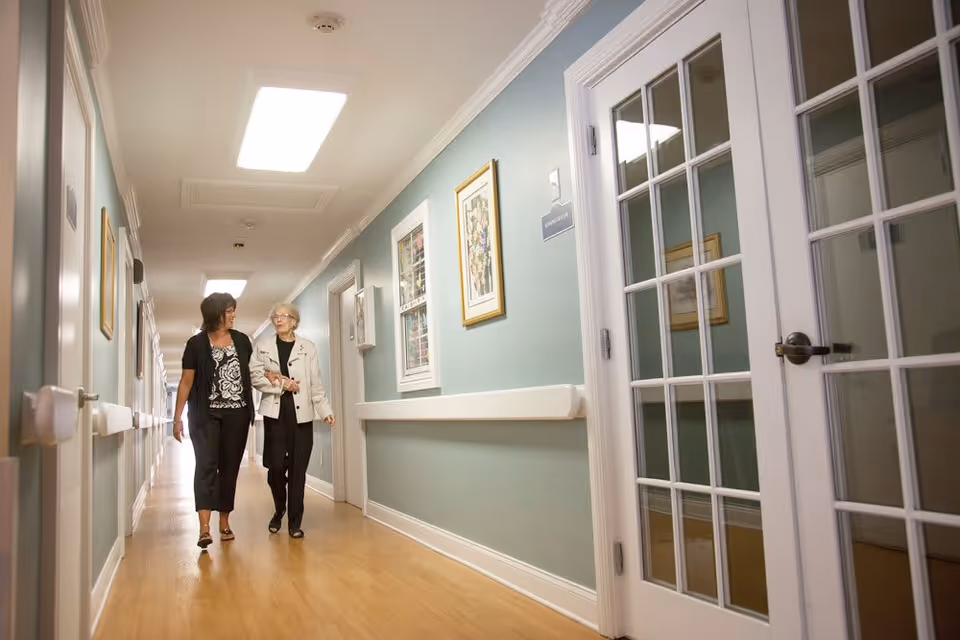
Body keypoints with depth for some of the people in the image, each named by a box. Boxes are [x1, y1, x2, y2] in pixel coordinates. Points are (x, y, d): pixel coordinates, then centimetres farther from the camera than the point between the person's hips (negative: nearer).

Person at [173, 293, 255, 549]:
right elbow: (186, 382, 1)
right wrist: (177, 417, -2)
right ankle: (204, 527, -18)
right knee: (206, 464, -13)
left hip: (236, 414, 3)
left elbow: (250, 374, 18)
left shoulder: (242, 340, 8)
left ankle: (224, 522, 16)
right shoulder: (196, 344, 1)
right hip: (206, 415, -3)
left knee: (230, 467, 6)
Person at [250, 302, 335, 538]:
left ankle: (295, 521, 8)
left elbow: (316, 383, 6)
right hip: (275, 412, 0)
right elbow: (255, 376, 0)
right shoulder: (263, 346, 10)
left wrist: (325, 410, 0)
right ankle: (279, 511, 23)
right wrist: (281, 384, -11)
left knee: (298, 468, -1)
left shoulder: (308, 347, 9)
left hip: (301, 413, 0)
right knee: (276, 466, -4)